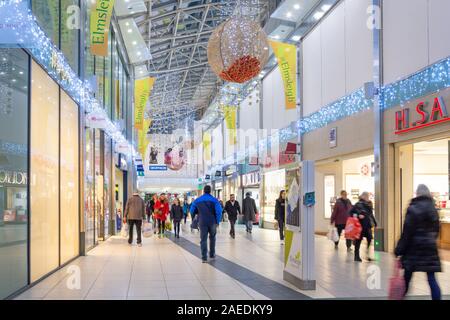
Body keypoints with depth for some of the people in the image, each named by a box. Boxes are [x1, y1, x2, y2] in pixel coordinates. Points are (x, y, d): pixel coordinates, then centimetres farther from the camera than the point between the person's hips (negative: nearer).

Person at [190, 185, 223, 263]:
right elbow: (219, 211, -15)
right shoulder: (214, 200, -5)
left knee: (203, 239, 1)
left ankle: (204, 257, -7)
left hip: (202, 222, 1)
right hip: (212, 222, 0)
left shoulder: (197, 200, 3)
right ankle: (212, 254, 27)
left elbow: (192, 211, 7)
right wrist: (218, 221, -6)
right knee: (212, 238, 20)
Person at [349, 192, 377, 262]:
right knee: (358, 240, 2)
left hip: (367, 225, 6)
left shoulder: (369, 204, 12)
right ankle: (357, 256, 12)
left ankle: (368, 255, 8)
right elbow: (351, 212, -10)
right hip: (360, 225, -6)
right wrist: (358, 215, -23)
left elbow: (371, 215, 20)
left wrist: (375, 224, 19)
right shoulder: (358, 204, -8)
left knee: (370, 239, -1)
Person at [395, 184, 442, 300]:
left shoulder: (413, 209, -11)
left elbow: (407, 232, -13)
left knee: (407, 278, 8)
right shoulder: (433, 209, 7)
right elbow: (436, 230, 15)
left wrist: (399, 250, -9)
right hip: (430, 247, 4)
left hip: (414, 247, -4)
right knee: (432, 279, 3)